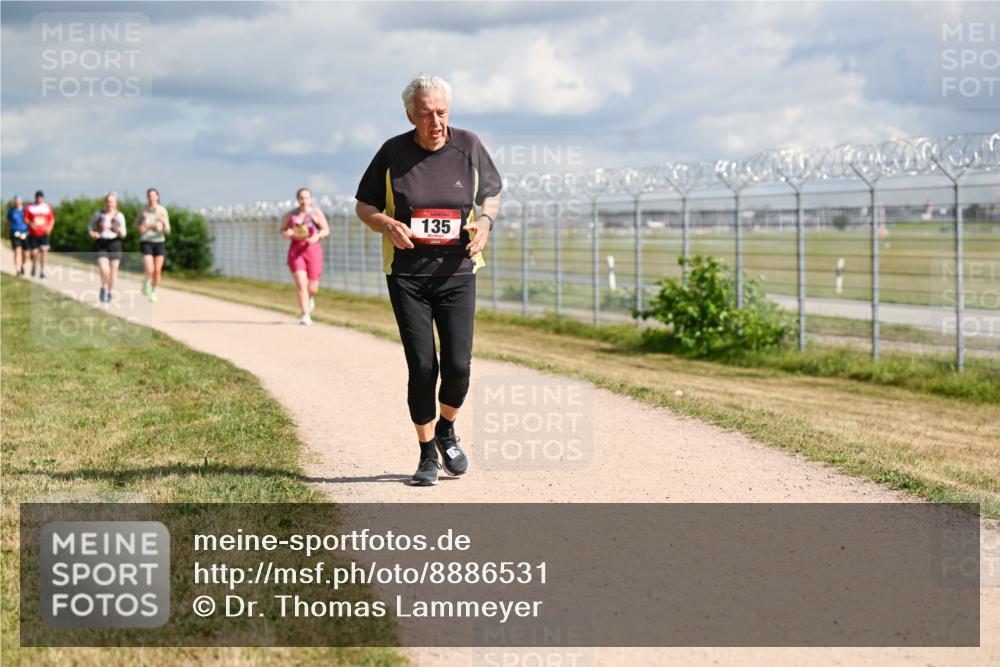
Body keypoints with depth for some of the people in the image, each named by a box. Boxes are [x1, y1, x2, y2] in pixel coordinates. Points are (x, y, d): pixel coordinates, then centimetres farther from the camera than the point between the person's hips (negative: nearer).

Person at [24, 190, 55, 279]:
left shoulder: (47, 207, 6)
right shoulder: (30, 207, 1)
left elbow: (52, 219, 10)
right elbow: (25, 218, 2)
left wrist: (50, 227, -8)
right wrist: (30, 223, -19)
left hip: (44, 233, 0)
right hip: (33, 234, 0)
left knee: (44, 250, -15)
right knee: (34, 253, 3)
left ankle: (42, 271, -13)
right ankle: (34, 265, 38)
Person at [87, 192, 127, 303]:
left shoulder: (119, 216, 0)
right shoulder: (98, 214, 2)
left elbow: (123, 234, -1)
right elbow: (90, 226, 16)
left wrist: (118, 229, -23)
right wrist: (92, 233, -6)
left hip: (114, 244, 1)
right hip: (101, 244, -1)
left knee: (113, 272, 5)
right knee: (105, 270, -17)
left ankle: (109, 293, 28)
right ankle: (104, 288, 13)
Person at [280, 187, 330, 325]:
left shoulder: (316, 213, 1)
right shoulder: (290, 215, 6)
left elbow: (326, 230, 1)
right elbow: (282, 230, 15)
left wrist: (317, 236, -18)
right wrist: (286, 234, -8)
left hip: (313, 250, -1)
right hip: (296, 250, 1)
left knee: (312, 288, 2)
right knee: (301, 283, -16)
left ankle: (310, 298, 40)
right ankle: (305, 315, -12)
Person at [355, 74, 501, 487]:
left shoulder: (468, 146, 1)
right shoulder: (392, 153, -2)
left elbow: (492, 193, 15)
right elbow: (364, 206, 7)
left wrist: (485, 221, -7)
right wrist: (388, 225, -14)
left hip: (457, 272, 1)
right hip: (406, 276, -1)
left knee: (458, 364, -7)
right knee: (422, 367, -6)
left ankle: (447, 429, 25)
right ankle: (428, 456, 11)